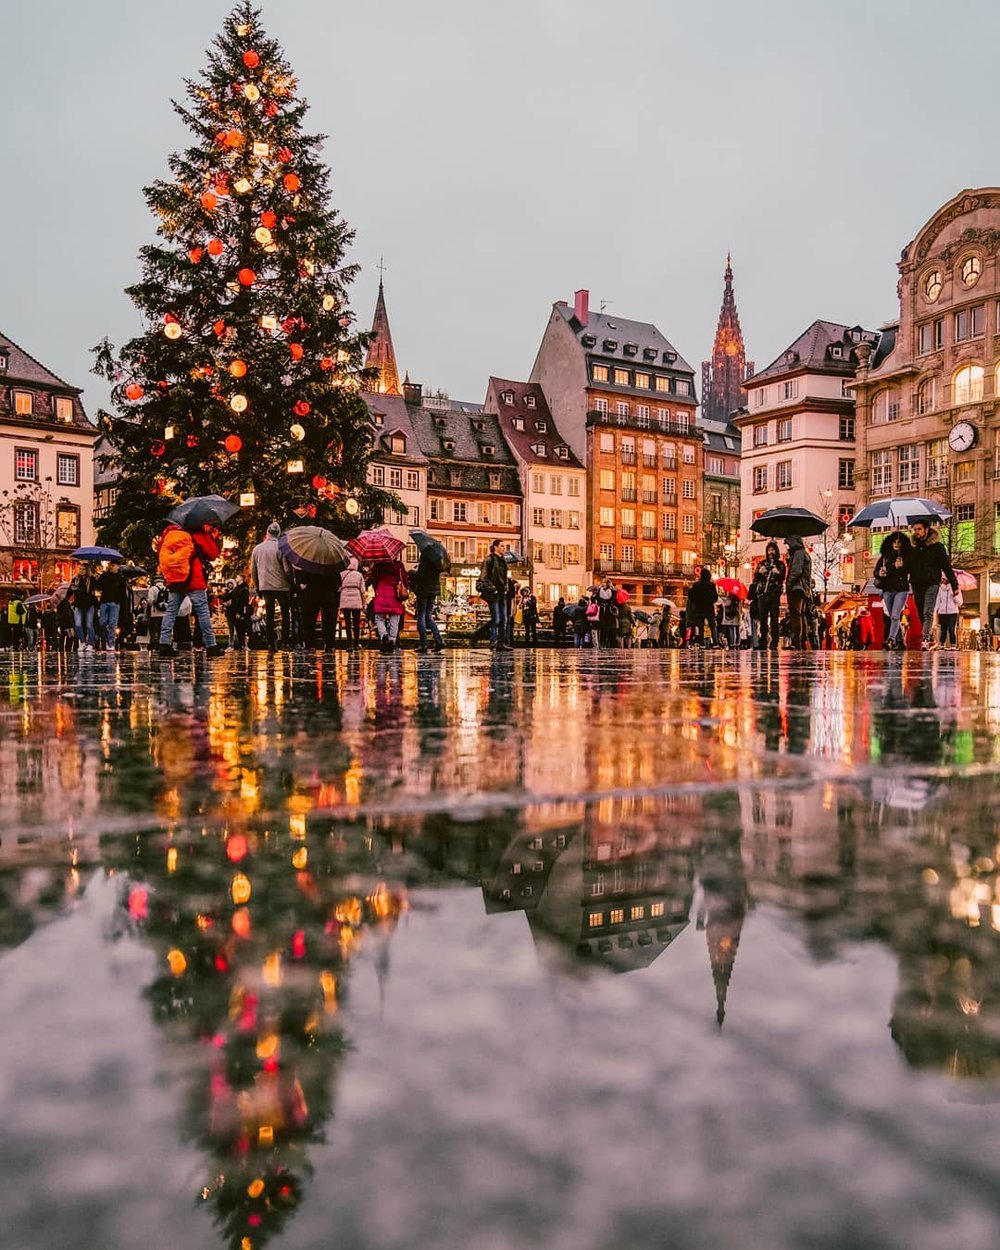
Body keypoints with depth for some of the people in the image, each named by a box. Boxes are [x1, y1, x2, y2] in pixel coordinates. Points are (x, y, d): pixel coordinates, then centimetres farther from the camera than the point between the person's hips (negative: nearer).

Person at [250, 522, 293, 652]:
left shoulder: (257, 549, 6)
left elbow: (253, 571, 10)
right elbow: (287, 569, -11)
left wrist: (257, 587, 18)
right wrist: (291, 583, 3)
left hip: (265, 586, 3)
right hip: (282, 586, -3)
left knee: (269, 616, 7)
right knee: (285, 615, 7)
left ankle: (270, 643, 4)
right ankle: (285, 642, 2)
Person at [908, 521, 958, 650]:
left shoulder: (937, 546, -1)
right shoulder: (912, 547, 10)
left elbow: (947, 566, -2)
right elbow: (907, 566, 12)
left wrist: (954, 585, -5)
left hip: (931, 584, -5)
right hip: (916, 585, 5)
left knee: (928, 613, -14)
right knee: (921, 615, 9)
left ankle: (925, 640, -21)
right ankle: (929, 640, 20)